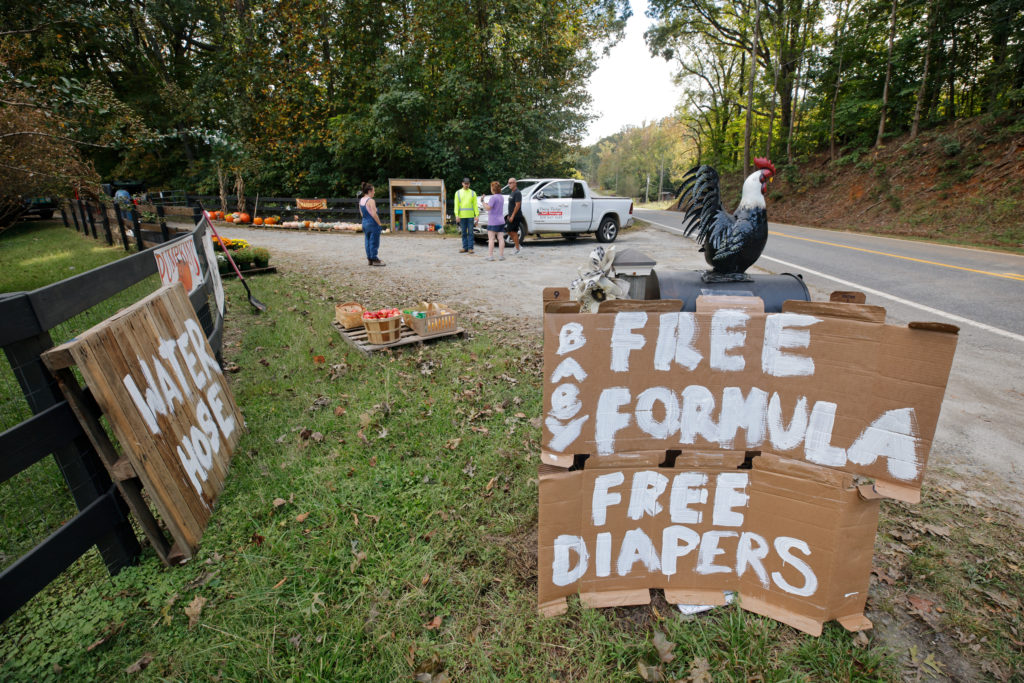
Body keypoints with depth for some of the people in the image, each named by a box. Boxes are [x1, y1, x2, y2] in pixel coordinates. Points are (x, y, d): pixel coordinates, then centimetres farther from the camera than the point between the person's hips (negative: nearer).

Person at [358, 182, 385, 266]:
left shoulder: (361, 200, 9)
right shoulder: (371, 201, -16)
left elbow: (361, 213, 15)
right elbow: (374, 214, -20)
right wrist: (380, 224, -15)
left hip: (364, 223, 8)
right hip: (373, 224, -8)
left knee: (368, 242, 12)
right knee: (374, 242, -1)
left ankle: (370, 259, 18)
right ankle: (374, 259, 4)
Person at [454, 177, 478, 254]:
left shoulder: (473, 193, 9)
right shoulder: (458, 193, 10)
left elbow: (475, 205, 5)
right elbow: (456, 205, 5)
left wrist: (477, 215, -4)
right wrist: (456, 215, -6)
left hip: (470, 216, -1)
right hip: (462, 216, 1)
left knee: (470, 233, -3)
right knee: (464, 233, 5)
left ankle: (470, 248, 0)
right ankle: (465, 248, 11)